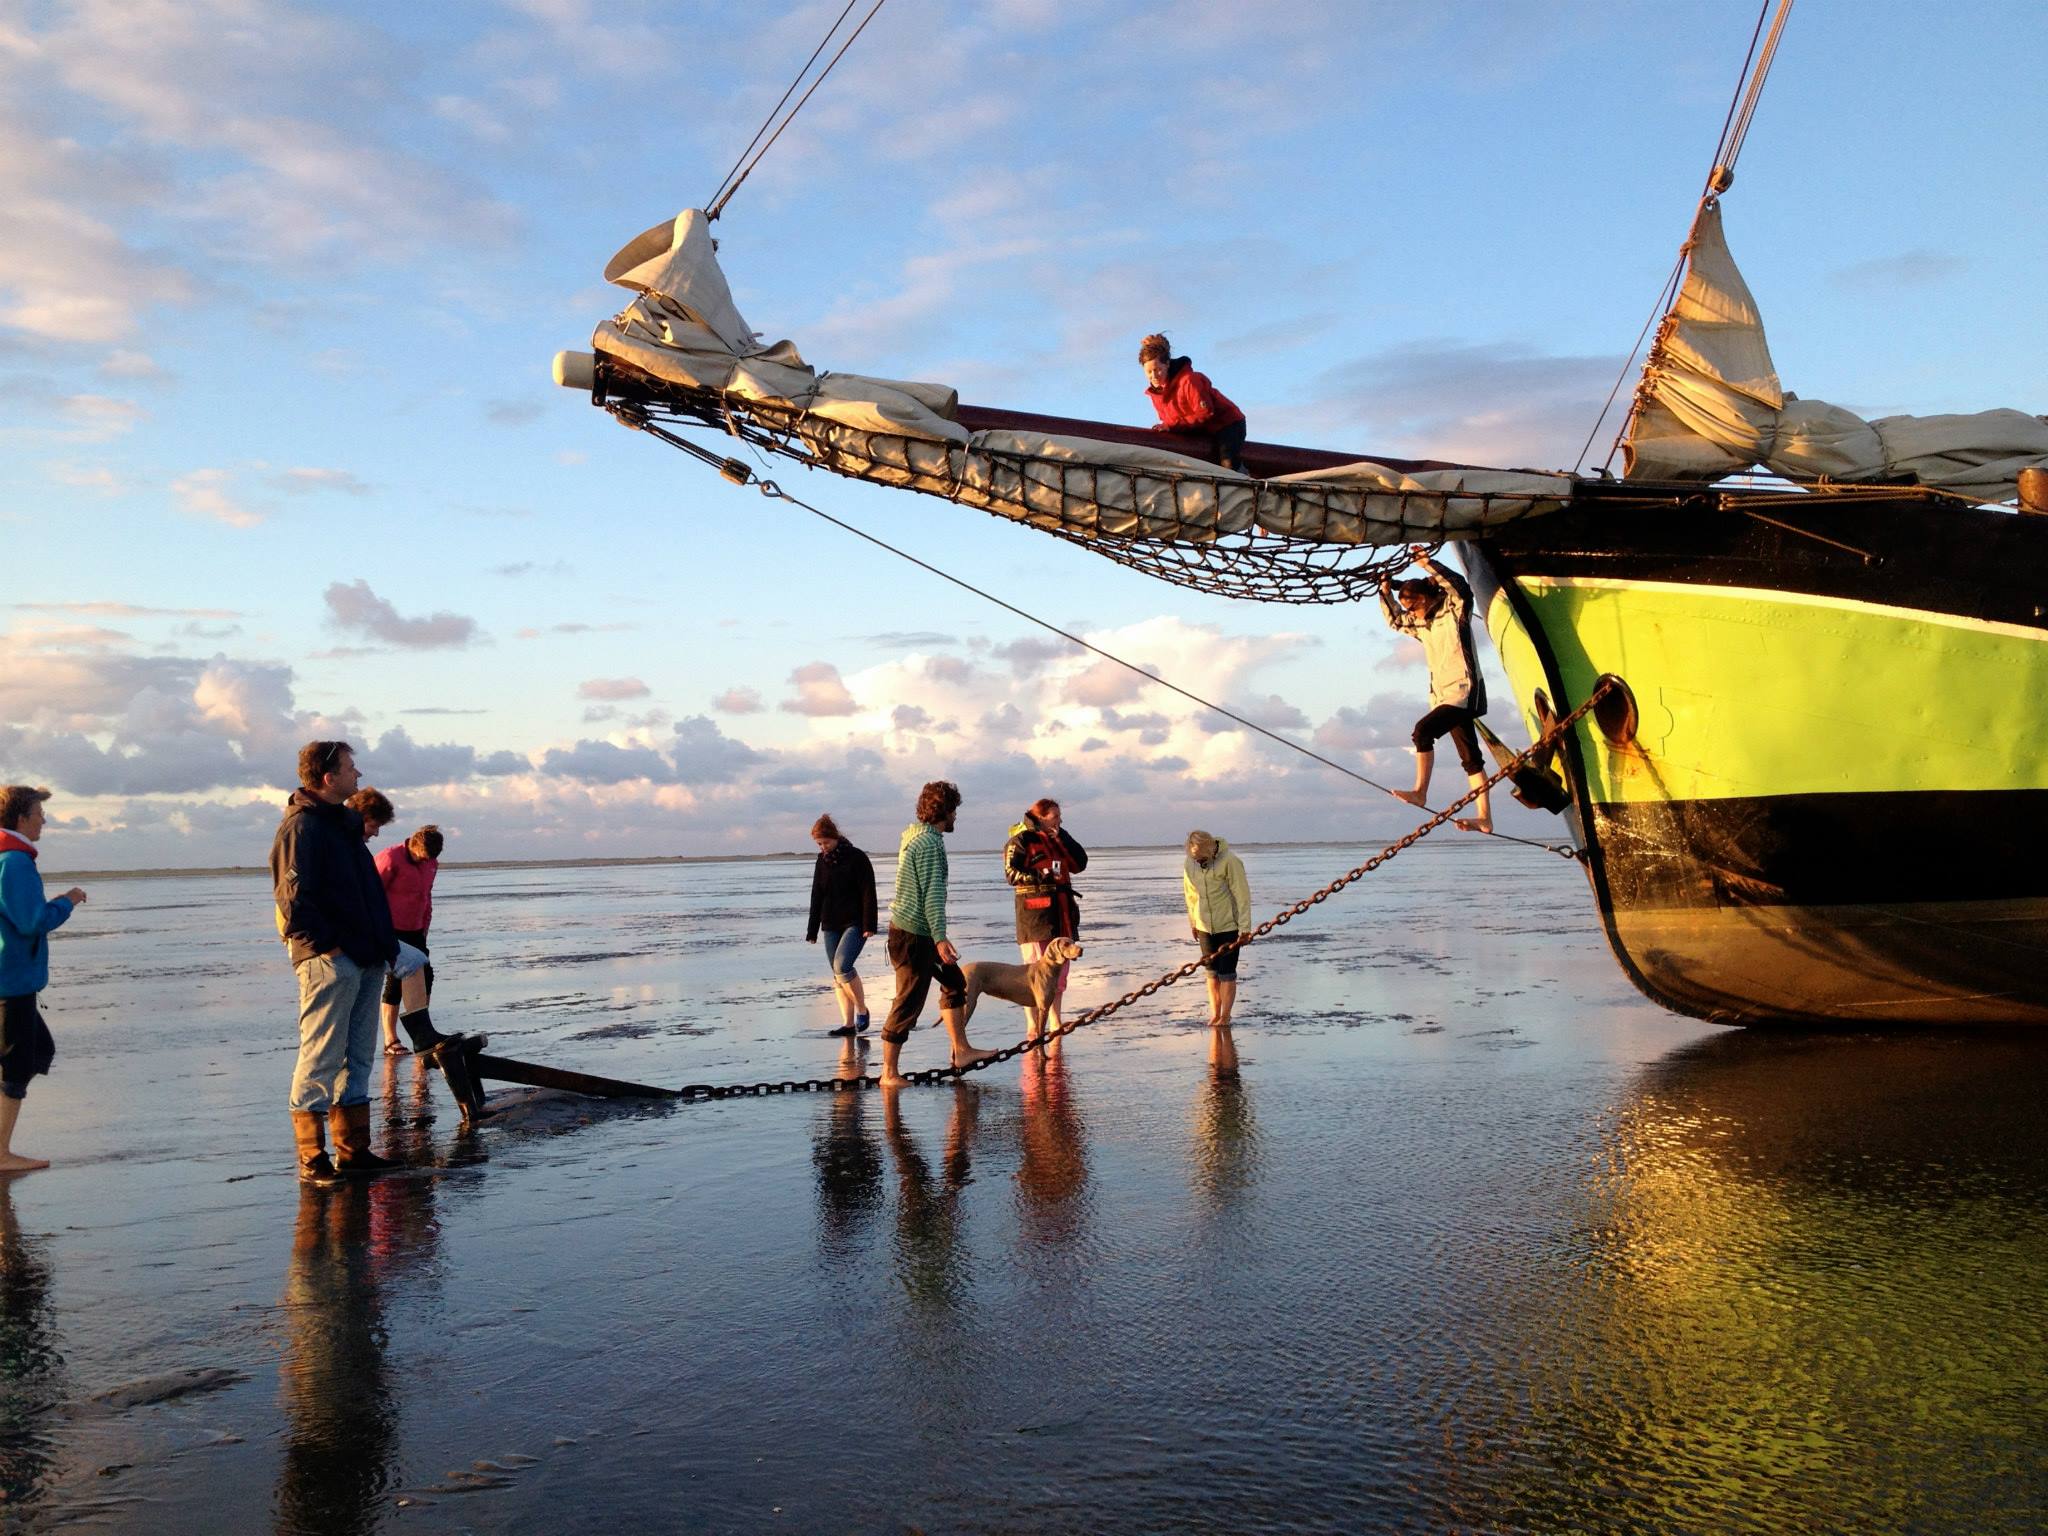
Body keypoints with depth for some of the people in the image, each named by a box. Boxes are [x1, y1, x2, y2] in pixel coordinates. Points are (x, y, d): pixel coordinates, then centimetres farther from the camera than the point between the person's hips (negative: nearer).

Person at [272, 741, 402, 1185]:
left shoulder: (345, 822, 18)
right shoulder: (301, 828, -11)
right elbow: (294, 900, -19)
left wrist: (383, 944, 16)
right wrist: (327, 945, -19)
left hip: (365, 961, 10)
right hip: (329, 962, -9)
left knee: (357, 1057, 13)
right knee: (320, 1058, -4)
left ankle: (353, 1150, 20)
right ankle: (312, 1160, 2)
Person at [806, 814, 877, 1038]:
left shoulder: (857, 858, -6)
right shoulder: (822, 862, 11)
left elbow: (868, 893, -9)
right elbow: (816, 897, 16)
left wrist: (869, 925, -16)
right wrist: (812, 930, 14)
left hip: (855, 923, -6)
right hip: (831, 925, 6)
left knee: (842, 965, -21)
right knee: (837, 974, 3)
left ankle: (862, 1010, -3)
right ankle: (848, 1024, 6)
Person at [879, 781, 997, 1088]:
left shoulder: (915, 835, 13)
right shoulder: (929, 843, -19)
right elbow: (932, 893, -24)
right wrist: (940, 938, -27)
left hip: (920, 933, 11)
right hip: (913, 934, -11)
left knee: (954, 981, 16)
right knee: (909, 1002, -4)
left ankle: (961, 1051, 21)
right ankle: (889, 1073, 3)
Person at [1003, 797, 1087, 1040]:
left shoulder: (1058, 841, 19)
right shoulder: (1021, 840, -3)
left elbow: (1080, 863, 9)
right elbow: (1011, 873, -11)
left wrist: (1063, 837, 2)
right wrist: (1039, 877, -24)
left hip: (1061, 913, 7)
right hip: (1035, 912, -7)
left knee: (1059, 970, 11)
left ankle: (1054, 1024, 20)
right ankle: (1033, 1028, -4)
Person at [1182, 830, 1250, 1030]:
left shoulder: (1230, 862, -17)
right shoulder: (1189, 864, -1)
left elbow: (1242, 896, -14)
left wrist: (1244, 929, -14)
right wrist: (1192, 922, 17)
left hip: (1228, 926, -5)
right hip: (1204, 927, 5)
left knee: (1227, 974, -2)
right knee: (1211, 972, 7)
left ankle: (1225, 1017, 4)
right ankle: (1214, 1014, 14)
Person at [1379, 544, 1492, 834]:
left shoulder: (1454, 611, -7)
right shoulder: (1421, 623, 15)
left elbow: (1460, 587, -26)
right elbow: (1395, 620, 30)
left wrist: (1429, 564, -29)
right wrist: (1386, 592, 16)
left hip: (1465, 692, -9)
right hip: (1443, 695, 9)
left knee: (1423, 729, -25)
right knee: (1470, 758, 6)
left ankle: (1420, 792, -19)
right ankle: (1484, 818, 5)